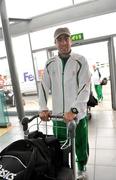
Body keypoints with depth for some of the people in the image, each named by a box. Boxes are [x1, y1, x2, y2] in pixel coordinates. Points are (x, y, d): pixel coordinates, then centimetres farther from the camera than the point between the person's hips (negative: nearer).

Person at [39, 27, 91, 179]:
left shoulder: (80, 61, -7)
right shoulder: (50, 64, 3)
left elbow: (85, 88, -14)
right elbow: (44, 86, 4)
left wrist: (73, 110, -25)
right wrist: (43, 108, -6)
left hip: (78, 114, -2)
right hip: (58, 114, 3)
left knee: (80, 144, 15)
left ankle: (81, 168, 44)